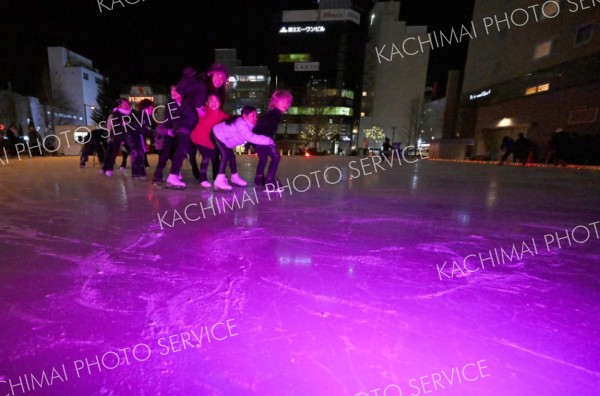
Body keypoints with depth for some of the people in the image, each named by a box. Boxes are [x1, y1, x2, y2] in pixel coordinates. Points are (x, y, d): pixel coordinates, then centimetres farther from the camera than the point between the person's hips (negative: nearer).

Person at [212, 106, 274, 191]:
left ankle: (235, 177, 32)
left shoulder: (247, 124, -8)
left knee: (231, 156, 16)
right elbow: (251, 137, -51)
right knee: (225, 155, -23)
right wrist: (269, 140, -49)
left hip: (223, 137, 10)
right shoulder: (241, 124, -38)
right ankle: (219, 181, -25)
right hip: (217, 135, -10)